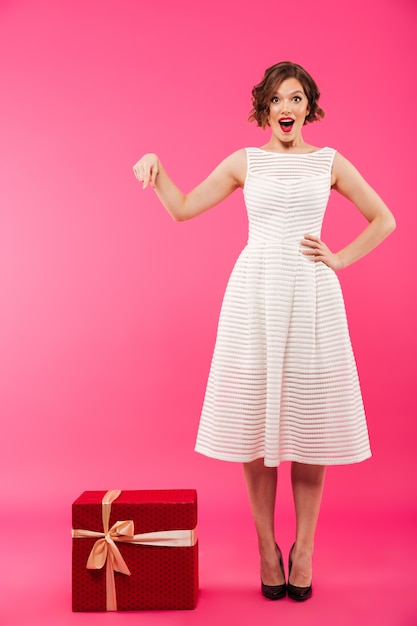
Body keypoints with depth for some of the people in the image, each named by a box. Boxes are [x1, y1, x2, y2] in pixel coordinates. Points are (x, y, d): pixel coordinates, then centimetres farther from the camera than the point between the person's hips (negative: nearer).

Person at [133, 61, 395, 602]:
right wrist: (156, 168, -5)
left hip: (312, 295, 0)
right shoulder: (245, 162, 10)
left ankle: (304, 547, 16)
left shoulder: (329, 162, 10)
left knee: (309, 418, 1)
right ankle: (266, 546, 15)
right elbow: (183, 208, 10)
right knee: (255, 416, 1)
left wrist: (339, 259, 3)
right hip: (255, 293, 0)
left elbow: (383, 220, 14)